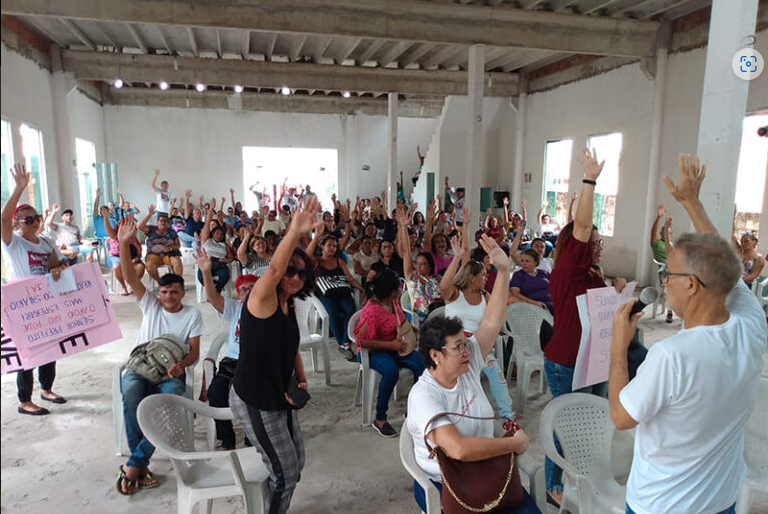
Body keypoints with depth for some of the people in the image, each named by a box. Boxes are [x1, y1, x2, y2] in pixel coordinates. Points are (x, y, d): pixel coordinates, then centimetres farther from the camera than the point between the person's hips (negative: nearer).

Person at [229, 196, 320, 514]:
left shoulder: (289, 306, 4)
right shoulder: (262, 298, -21)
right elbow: (274, 269, -44)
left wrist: (301, 379, 2)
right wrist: (295, 232, -59)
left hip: (280, 396, 9)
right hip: (254, 402, -9)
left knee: (296, 464, 22)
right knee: (285, 474, 3)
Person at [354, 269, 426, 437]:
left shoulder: (393, 301, 2)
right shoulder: (372, 310, -25)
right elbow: (361, 340, -26)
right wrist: (391, 345, -23)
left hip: (394, 346, 7)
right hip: (372, 351, -7)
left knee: (421, 363, -18)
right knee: (391, 371, -37)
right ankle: (380, 420, -19)